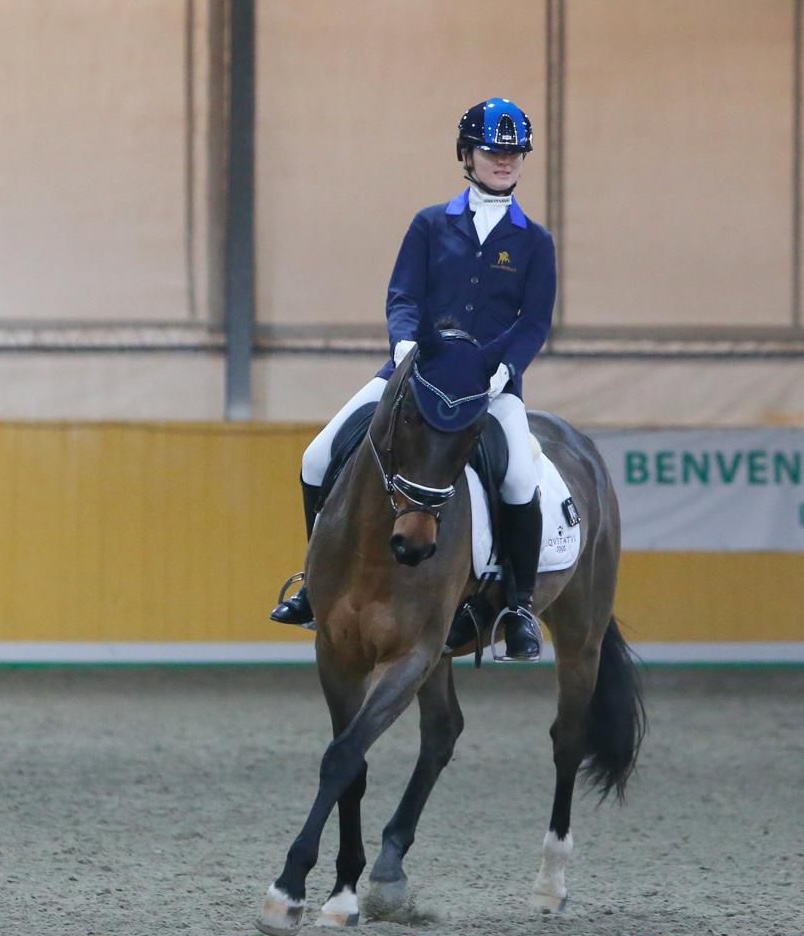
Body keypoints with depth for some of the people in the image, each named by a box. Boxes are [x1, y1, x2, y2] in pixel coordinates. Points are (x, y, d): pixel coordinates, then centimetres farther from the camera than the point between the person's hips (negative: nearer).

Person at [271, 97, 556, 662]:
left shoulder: (534, 242, 8)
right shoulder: (431, 226, 10)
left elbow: (536, 322, 0)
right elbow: (402, 297, 3)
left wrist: (504, 367, -18)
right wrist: (406, 342, -19)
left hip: (493, 382, -2)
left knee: (520, 481, -29)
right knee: (319, 458, -8)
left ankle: (522, 606, -10)